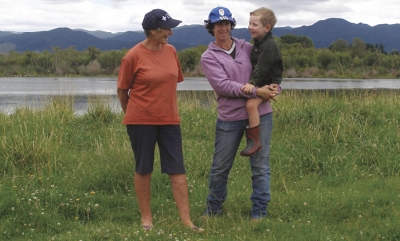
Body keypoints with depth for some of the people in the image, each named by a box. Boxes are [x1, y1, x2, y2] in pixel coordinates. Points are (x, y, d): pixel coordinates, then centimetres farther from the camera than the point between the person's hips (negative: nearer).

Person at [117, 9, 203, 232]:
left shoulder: (171, 51, 1)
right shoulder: (133, 56, -12)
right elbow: (122, 90, -1)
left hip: (169, 120, 4)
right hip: (141, 121, -4)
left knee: (177, 170, 2)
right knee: (143, 170, 8)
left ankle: (186, 220, 5)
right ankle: (146, 218, 21)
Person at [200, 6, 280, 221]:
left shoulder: (247, 48, 8)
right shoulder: (209, 57, -2)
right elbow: (223, 85, -15)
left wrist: (275, 86, -9)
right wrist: (256, 92, -21)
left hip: (260, 113, 2)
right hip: (230, 117, -2)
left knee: (260, 166, 4)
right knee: (220, 167, 9)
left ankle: (259, 212, 15)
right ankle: (213, 208, 28)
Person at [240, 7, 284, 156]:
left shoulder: (269, 46, -20)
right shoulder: (258, 43, 12)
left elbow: (262, 68, -29)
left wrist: (253, 82, -38)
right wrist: (252, 83, 16)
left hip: (269, 84, -11)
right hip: (260, 84, 11)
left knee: (251, 104, -30)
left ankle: (254, 140, -27)